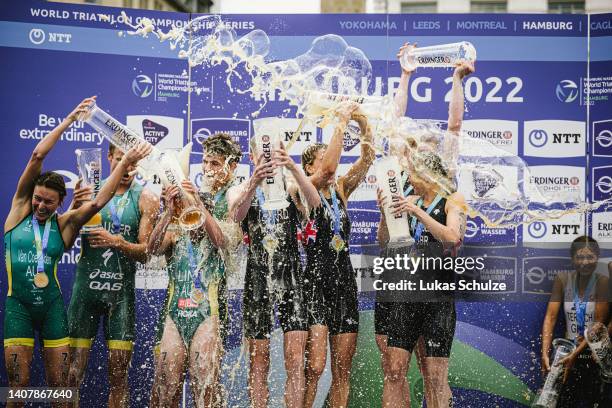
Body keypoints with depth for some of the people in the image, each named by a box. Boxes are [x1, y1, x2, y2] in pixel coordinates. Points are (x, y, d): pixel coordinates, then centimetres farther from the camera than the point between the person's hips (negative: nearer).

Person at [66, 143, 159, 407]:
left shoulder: (145, 199, 2)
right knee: (74, 368, -2)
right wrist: (75, 208, -14)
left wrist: (117, 242, -21)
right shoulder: (90, 190, 5)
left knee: (119, 372, 3)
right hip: (86, 286, 0)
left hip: (121, 290, 0)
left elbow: (145, 253, -3)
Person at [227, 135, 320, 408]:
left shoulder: (291, 186, 7)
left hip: (292, 278, 0)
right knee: (258, 363, 4)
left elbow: (314, 202, -15)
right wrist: (254, 183, -36)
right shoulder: (239, 191, 7)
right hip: (258, 279, 0)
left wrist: (293, 168, -32)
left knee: (296, 360, -6)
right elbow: (237, 215, -17)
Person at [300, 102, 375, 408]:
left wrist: (363, 124, -11)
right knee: (315, 366, -15)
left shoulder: (341, 191, 13)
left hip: (344, 284, 6)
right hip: (316, 282, -6)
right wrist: (342, 123, -18)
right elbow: (329, 169, -22)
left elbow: (366, 159, 2)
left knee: (342, 369, 7)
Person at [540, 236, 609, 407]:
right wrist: (545, 354, -18)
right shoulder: (563, 280, -4)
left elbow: (599, 324, -15)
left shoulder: (603, 282, -12)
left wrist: (575, 354, -23)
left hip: (595, 354, -2)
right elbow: (550, 317, -7)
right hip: (568, 352, 2)